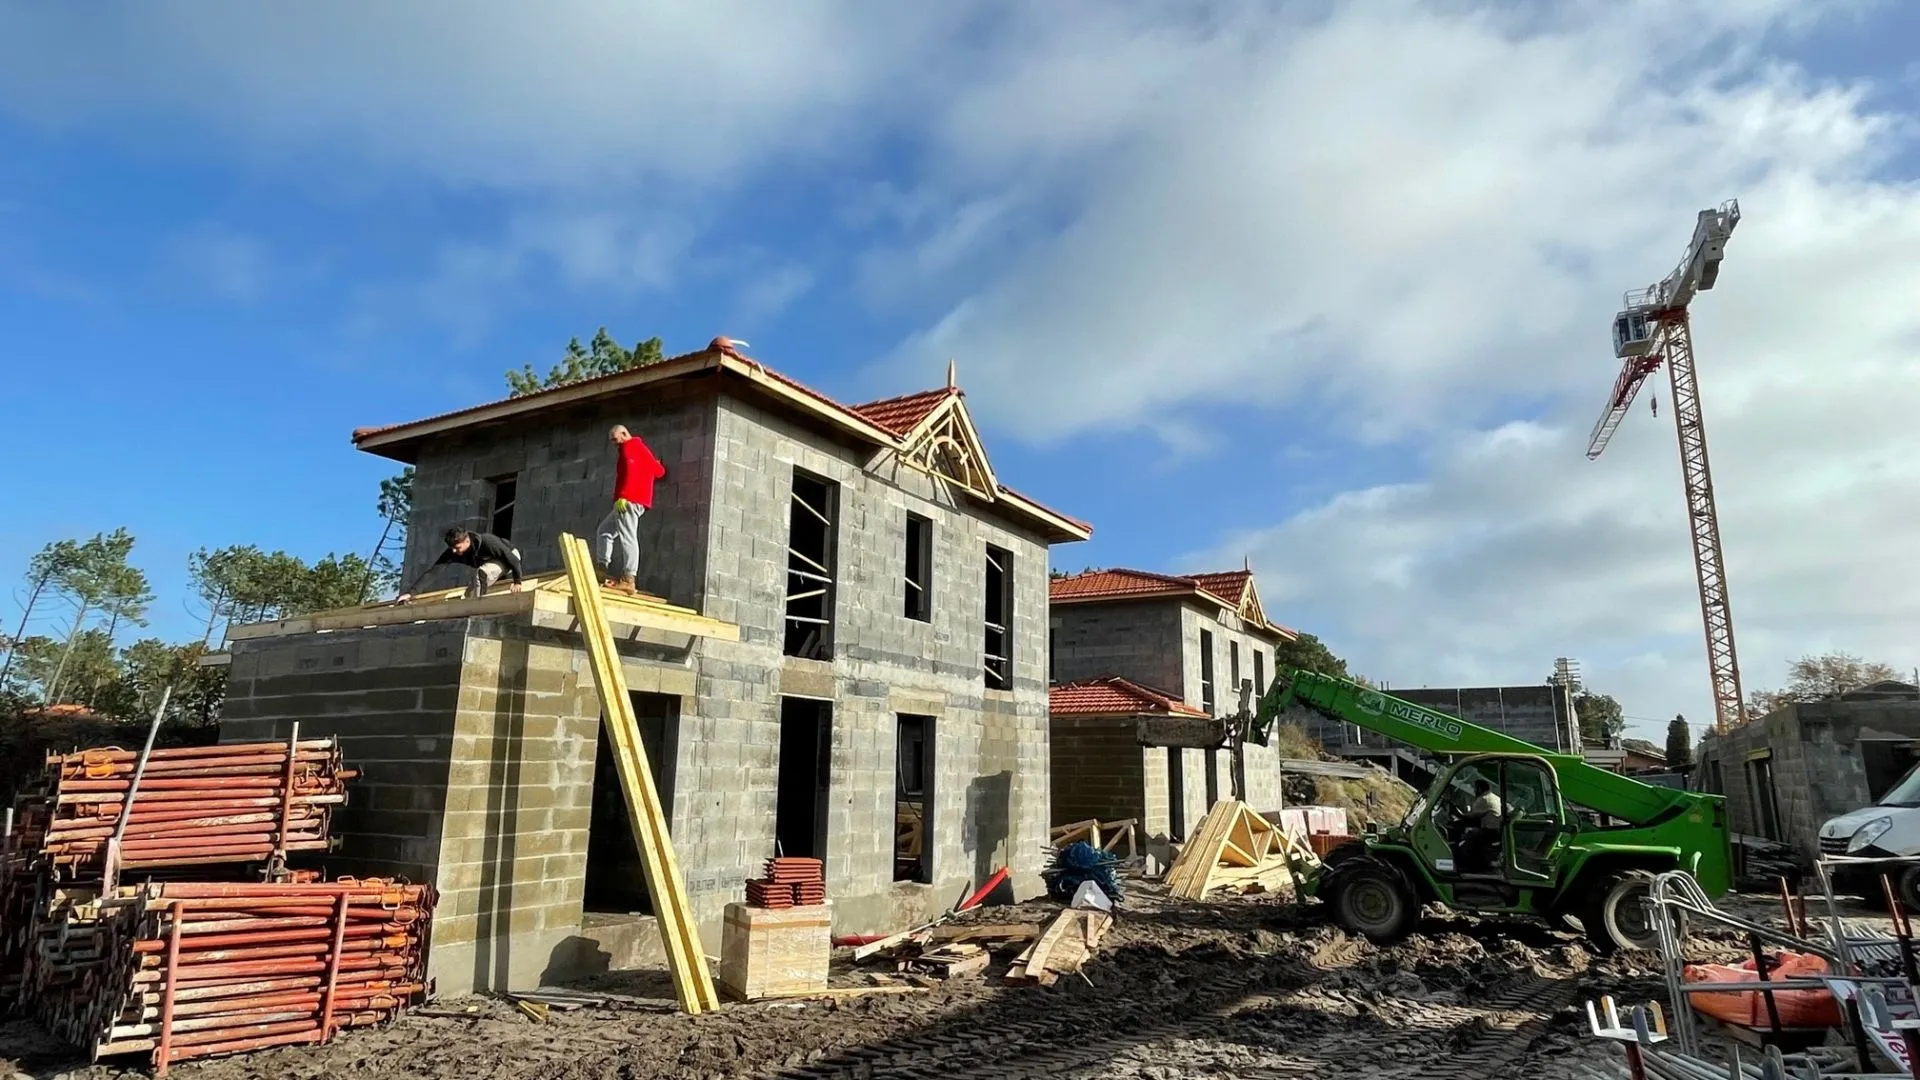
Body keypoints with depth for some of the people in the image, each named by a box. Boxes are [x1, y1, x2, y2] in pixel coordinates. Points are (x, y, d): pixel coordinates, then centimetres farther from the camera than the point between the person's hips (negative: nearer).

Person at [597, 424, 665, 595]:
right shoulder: (641, 448, 26)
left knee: (627, 537, -17)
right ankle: (605, 570, 5)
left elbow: (631, 471, -17)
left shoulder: (629, 447, -1)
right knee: (604, 531, 14)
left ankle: (628, 580, -24)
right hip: (637, 501, 11)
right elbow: (659, 471, 28)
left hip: (629, 500, -11)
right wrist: (655, 463, 51)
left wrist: (622, 496, -25)